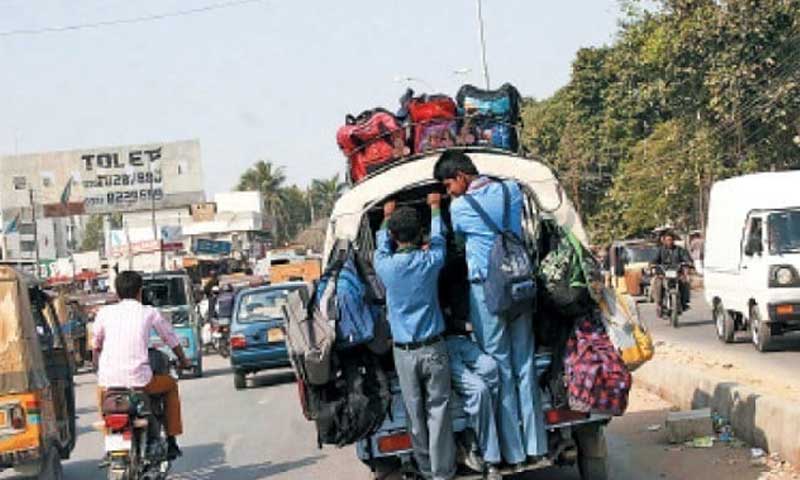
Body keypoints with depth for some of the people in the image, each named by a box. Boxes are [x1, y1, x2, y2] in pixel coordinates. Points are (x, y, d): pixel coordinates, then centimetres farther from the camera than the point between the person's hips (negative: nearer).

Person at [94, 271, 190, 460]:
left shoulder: (105, 312, 10)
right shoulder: (149, 313, 7)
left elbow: (96, 345, 21)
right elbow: (171, 339, 19)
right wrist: (183, 360, 38)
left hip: (108, 380, 2)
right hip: (138, 379, -2)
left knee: (100, 389, 38)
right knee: (171, 384, 27)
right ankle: (171, 442, 25)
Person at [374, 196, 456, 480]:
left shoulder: (385, 265, -6)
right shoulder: (430, 261, -7)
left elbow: (381, 244, 17)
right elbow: (438, 238, 15)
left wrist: (387, 217, 35)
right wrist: (435, 207, 31)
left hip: (404, 352, 1)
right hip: (433, 348, 0)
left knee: (415, 413, 8)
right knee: (438, 409, 3)